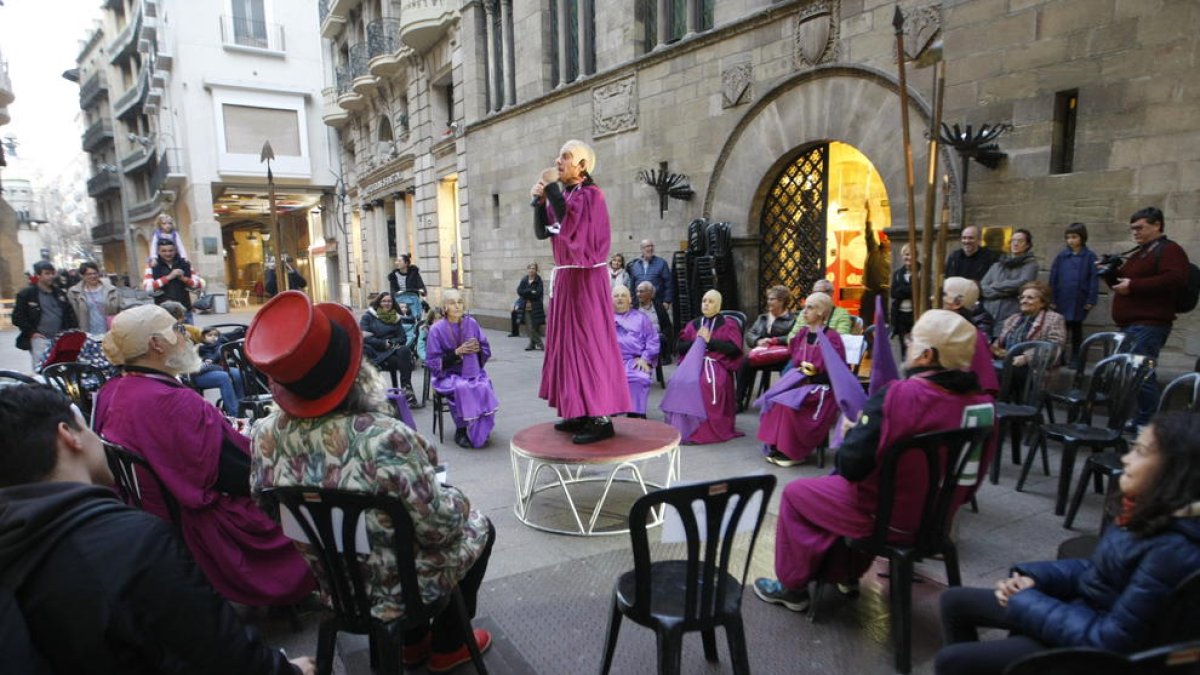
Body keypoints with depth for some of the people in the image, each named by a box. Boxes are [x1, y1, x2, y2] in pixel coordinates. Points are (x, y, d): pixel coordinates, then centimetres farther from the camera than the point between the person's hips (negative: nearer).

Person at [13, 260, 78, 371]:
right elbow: (17, 317, -5)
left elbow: (70, 313, 16)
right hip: (39, 339, -5)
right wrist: (31, 332, -11)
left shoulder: (59, 293, 13)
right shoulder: (26, 294, -3)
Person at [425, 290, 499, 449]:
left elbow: (486, 350, 10)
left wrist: (477, 348, -13)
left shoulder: (472, 324, 2)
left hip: (472, 371, 3)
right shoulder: (437, 329, -8)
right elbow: (432, 361, -8)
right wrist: (456, 352, -18)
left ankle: (480, 433, -14)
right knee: (462, 388, -33)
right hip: (448, 374, -3)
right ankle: (461, 431, -15)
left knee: (484, 386, -27)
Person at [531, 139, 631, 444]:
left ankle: (601, 418, -2)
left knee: (589, 343, -8)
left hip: (586, 280, -9)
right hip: (566, 278, 9)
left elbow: (570, 224, -27)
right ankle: (581, 411, 20)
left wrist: (551, 187, -18)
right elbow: (542, 232, 10)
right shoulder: (563, 195, 12)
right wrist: (539, 200, -2)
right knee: (569, 343, 11)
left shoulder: (591, 194, -11)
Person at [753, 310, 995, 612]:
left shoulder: (897, 395, -30)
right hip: (937, 515, 7)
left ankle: (792, 587, 26)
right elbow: (973, 478, 5)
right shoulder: (983, 402, -8)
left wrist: (854, 431, -7)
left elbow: (851, 464, -28)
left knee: (795, 493, 15)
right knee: (835, 485, 32)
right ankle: (845, 574, 41)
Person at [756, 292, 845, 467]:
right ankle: (776, 447, -13)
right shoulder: (802, 334, 9)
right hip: (802, 380, 7)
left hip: (823, 387, -7)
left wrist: (812, 374, -16)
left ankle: (794, 452, -14)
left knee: (789, 403, -28)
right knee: (772, 398, -17)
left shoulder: (832, 337, -14)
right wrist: (801, 368, -3)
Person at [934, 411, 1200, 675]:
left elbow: (1112, 641, -26)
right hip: (1081, 607, 8)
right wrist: (1033, 578, -5)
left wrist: (1026, 603, -17)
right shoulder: (1151, 516, -4)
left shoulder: (1175, 550, -31)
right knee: (953, 601, 11)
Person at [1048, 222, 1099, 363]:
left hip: (1079, 301, -1)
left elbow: (1094, 279, -5)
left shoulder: (1089, 257, -4)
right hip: (1062, 301, 2)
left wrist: (1091, 300, -9)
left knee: (1077, 330, 11)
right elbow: (1053, 278, 2)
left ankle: (1076, 359, 19)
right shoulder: (1061, 256, 1)